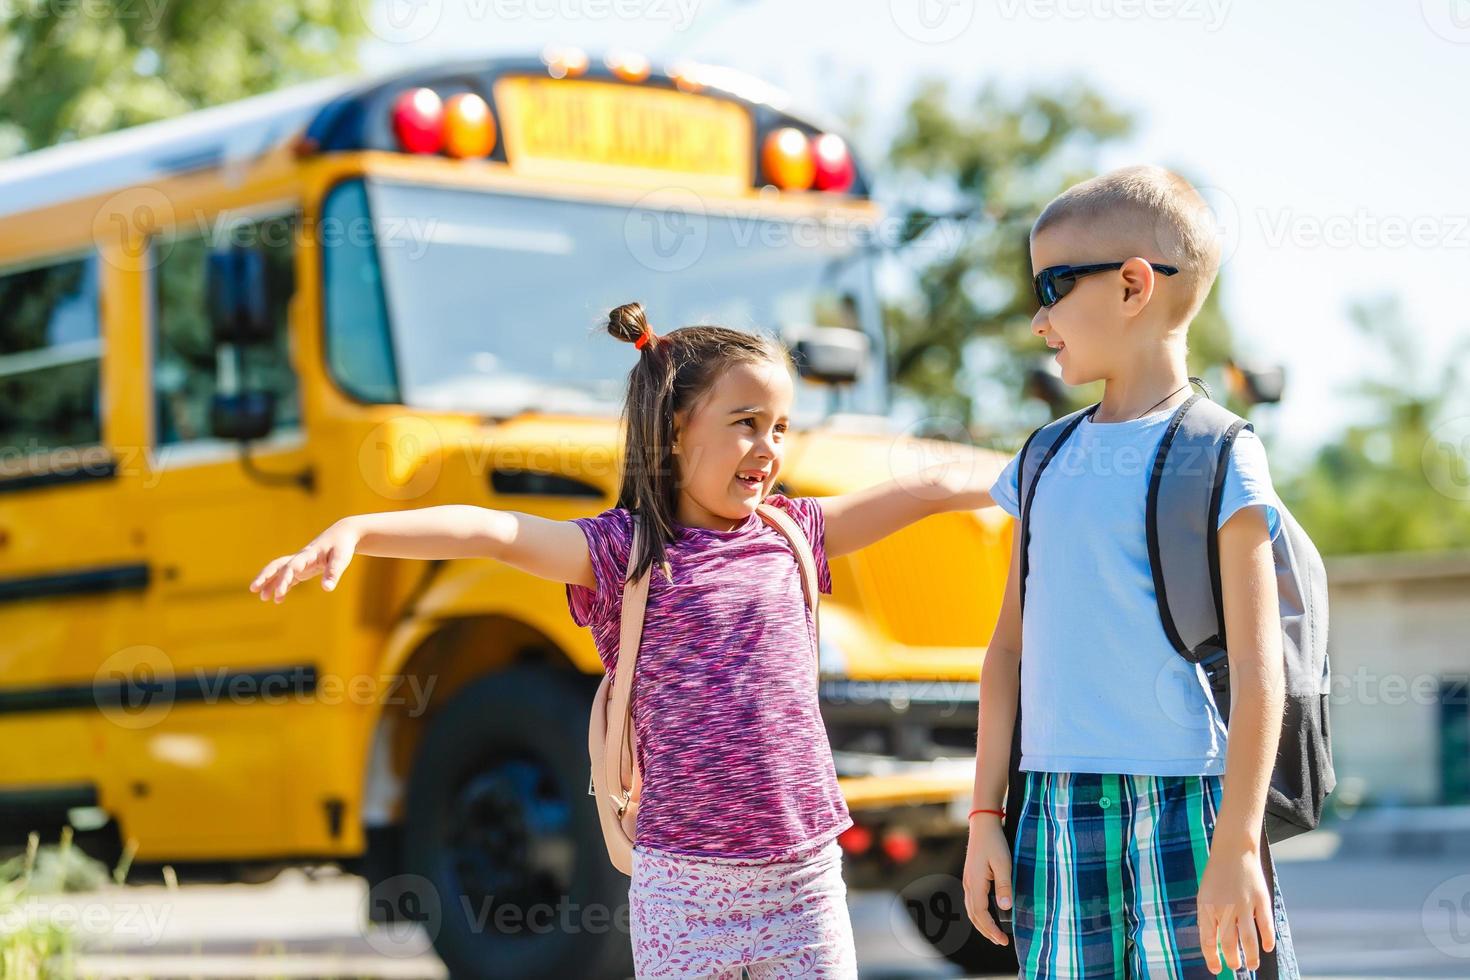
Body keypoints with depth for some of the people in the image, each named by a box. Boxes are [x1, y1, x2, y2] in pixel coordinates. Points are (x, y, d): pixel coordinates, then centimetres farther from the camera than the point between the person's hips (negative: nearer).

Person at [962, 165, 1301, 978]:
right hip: (1054, 814, 5)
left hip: (1181, 815, -5)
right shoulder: (1046, 462, 13)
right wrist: (986, 815, 11)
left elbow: (1257, 665, -10)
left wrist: (1237, 848, -14)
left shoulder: (1217, 458, -5)